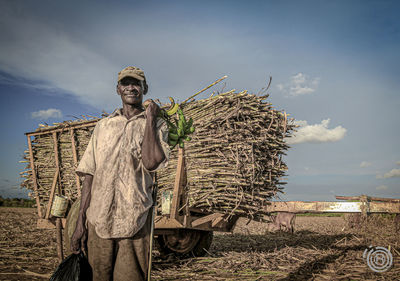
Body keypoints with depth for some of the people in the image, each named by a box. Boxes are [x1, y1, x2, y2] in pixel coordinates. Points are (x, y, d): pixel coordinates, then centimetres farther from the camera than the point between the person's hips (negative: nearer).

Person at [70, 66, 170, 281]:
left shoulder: (157, 125, 6)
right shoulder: (103, 126, 14)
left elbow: (151, 162, -14)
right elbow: (89, 175, 10)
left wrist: (149, 119, -7)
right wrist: (80, 222, 5)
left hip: (134, 222, -2)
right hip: (98, 220, 3)